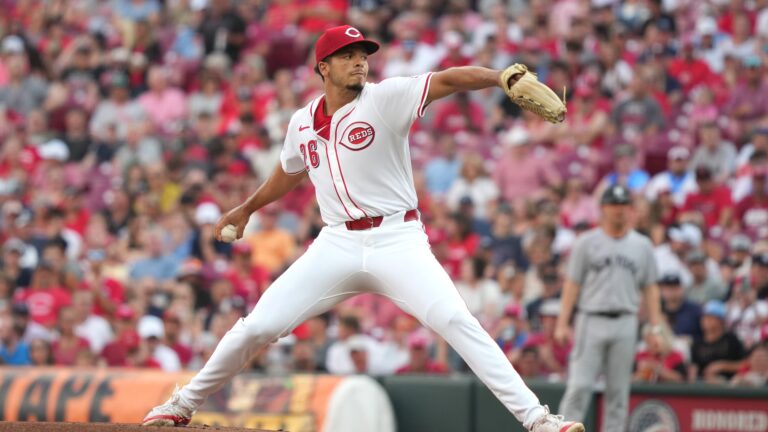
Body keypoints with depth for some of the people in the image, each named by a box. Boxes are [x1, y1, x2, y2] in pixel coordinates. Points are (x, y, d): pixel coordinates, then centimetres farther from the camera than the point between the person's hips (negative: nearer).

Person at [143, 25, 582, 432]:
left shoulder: (385, 98, -5)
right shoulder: (303, 123, 9)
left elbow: (447, 80, -20)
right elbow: (290, 171, 31)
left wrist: (501, 78, -37)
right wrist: (248, 208, 44)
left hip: (397, 240, -4)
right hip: (337, 245, 4)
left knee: (455, 321, -22)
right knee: (257, 327, 0)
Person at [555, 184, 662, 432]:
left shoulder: (642, 245, 11)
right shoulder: (587, 242, 4)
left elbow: (650, 288, 12)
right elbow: (572, 284, 3)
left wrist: (656, 326, 2)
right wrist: (562, 323, -5)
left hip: (625, 324, 2)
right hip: (591, 321, -2)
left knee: (618, 390, 3)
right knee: (579, 386, -10)